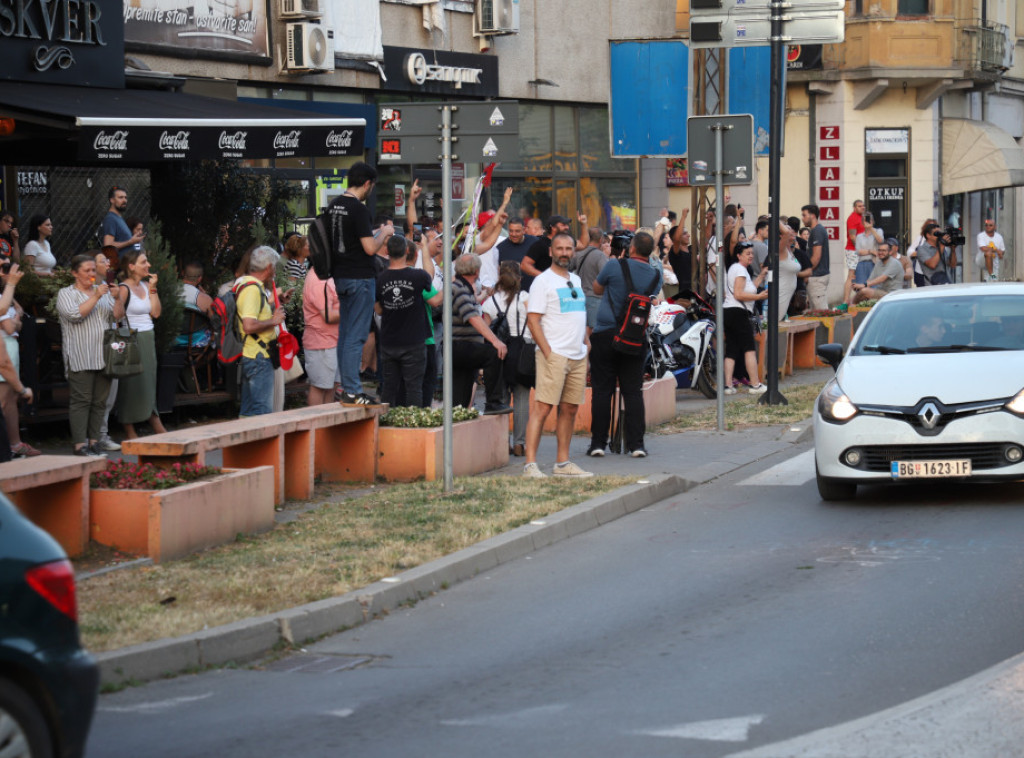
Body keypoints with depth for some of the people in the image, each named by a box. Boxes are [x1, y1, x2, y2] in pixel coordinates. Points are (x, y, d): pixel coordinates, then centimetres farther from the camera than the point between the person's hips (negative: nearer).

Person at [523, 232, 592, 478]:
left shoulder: (576, 280, 18)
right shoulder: (543, 281, -5)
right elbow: (533, 320, -11)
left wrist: (586, 341, 14)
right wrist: (547, 352, -17)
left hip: (578, 355, 8)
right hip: (554, 354, -7)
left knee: (570, 409, 9)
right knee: (542, 407, -12)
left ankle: (562, 462, 16)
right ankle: (530, 464, -15)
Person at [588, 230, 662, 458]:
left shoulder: (615, 266, -9)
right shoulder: (655, 275, 2)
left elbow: (597, 289, 8)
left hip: (605, 335, -3)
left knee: (602, 390, 2)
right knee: (633, 392, 5)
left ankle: (598, 443, 4)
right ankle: (636, 444, 2)